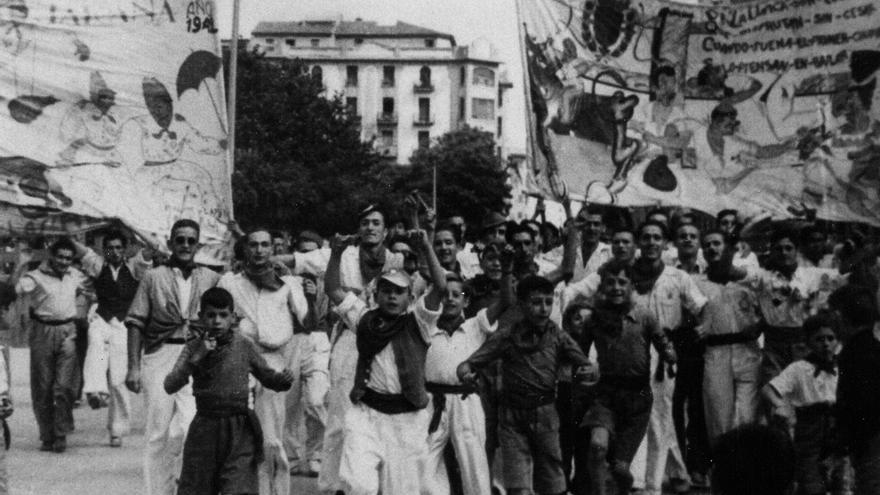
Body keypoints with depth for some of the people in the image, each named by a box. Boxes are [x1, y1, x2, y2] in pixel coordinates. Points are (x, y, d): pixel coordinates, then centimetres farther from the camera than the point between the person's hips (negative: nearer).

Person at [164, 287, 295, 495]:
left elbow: (268, 377, 10)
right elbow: (170, 386, -11)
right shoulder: (193, 347, -2)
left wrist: (284, 380, -13)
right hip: (205, 429, 1)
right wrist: (196, 358, -23)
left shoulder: (244, 346, -1)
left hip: (239, 431, -1)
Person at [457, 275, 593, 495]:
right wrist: (465, 374, -27)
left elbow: (586, 365, -7)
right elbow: (468, 364, -4)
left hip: (546, 418, 2)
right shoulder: (507, 338, -3)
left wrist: (586, 371, -31)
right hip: (513, 419, -1)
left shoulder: (558, 338, 0)